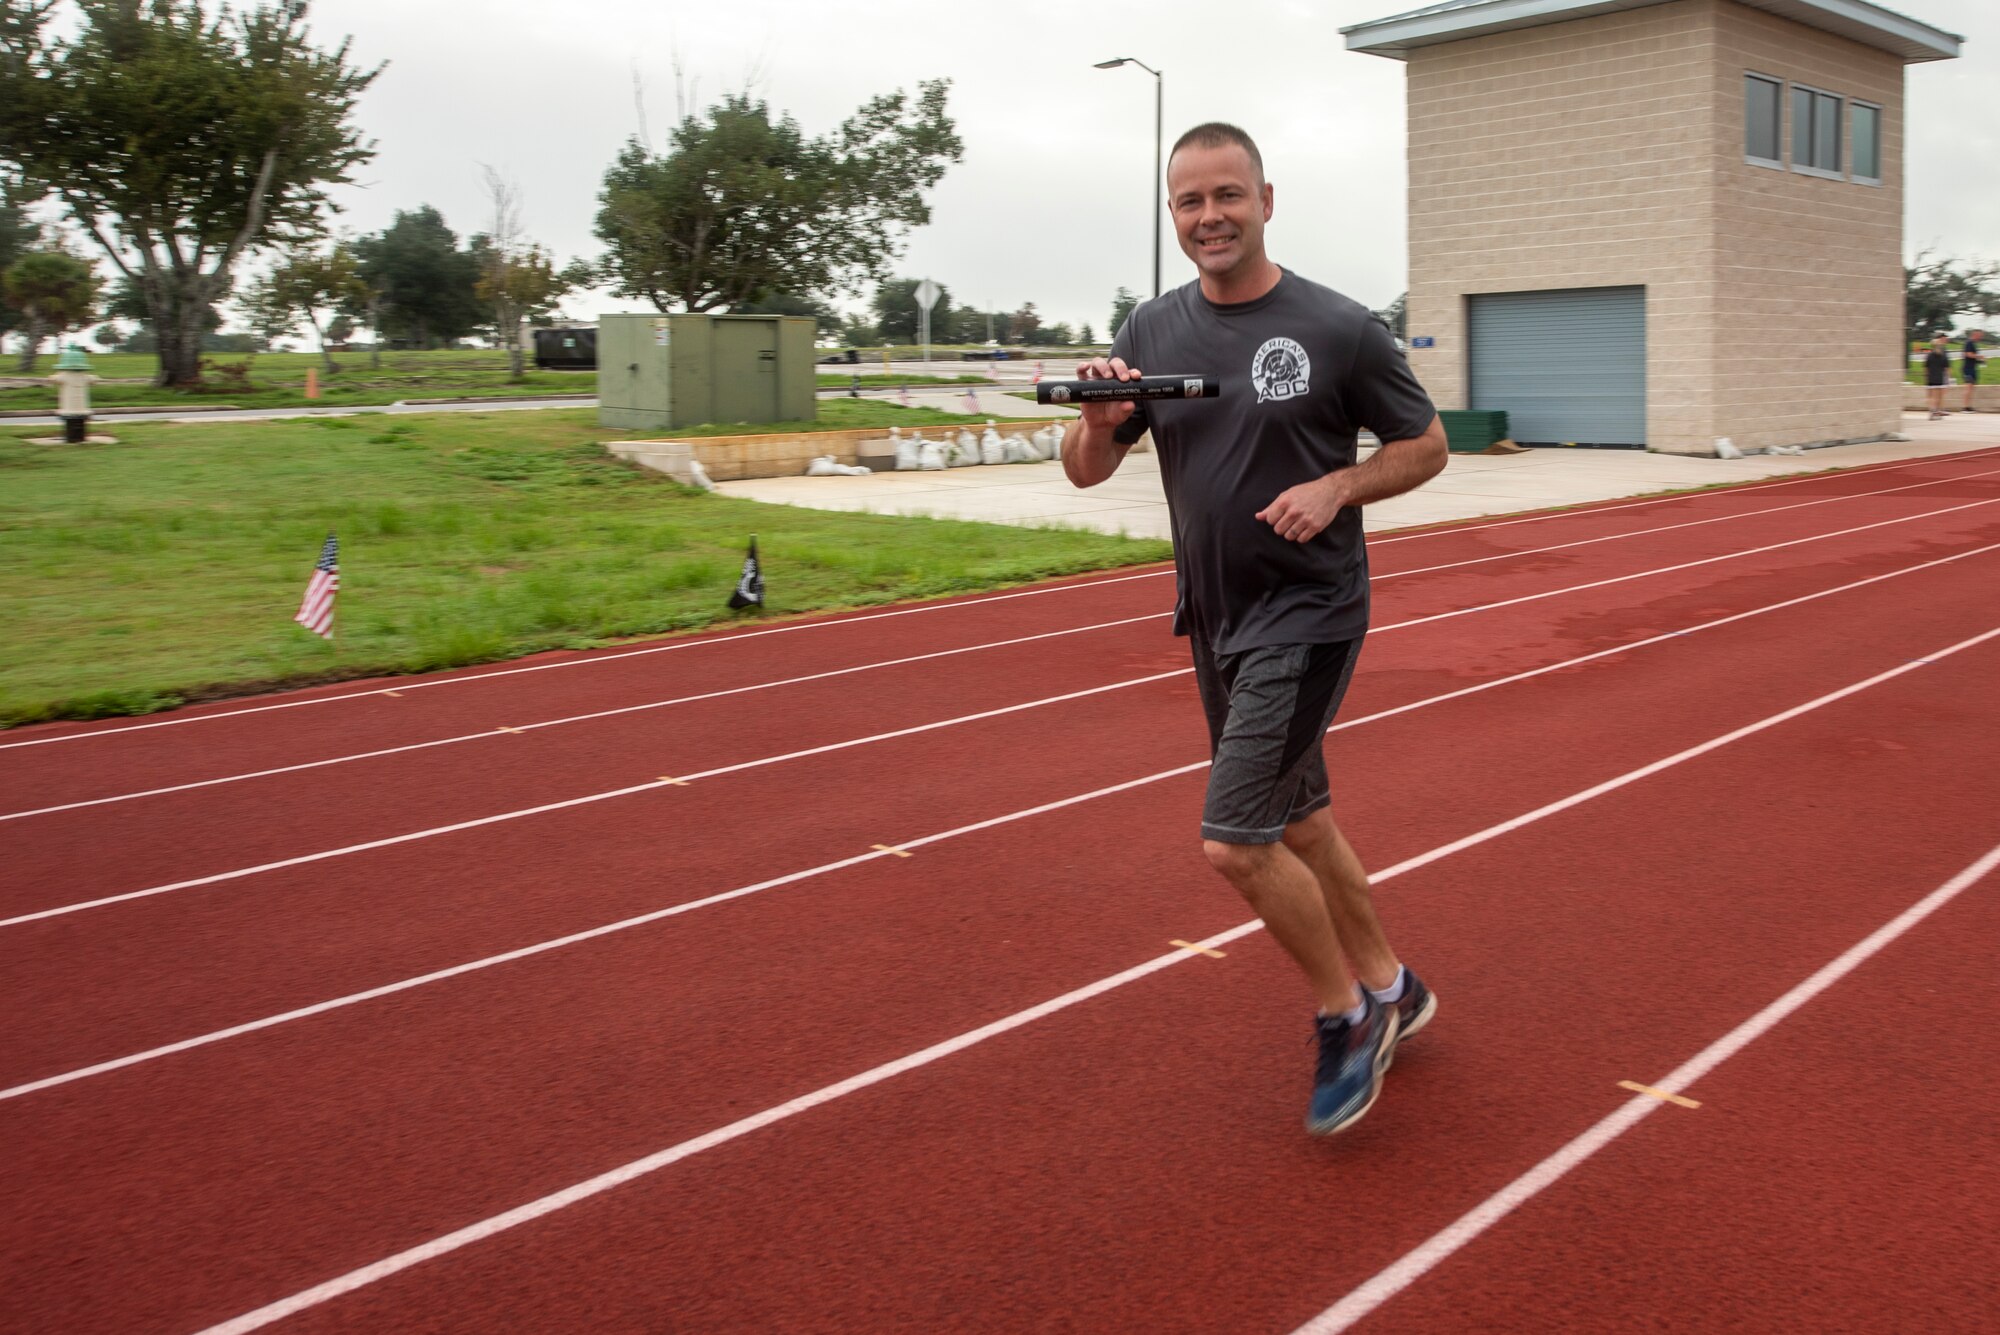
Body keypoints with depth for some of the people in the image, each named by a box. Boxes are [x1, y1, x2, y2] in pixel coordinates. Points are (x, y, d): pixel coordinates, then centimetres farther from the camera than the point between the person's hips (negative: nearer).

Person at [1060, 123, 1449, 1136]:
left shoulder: (1338, 328, -10)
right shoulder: (1152, 332, 4)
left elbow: (1425, 446, 0)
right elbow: (1085, 472, 4)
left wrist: (1338, 487, -18)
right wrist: (1099, 418, -18)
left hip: (1307, 616, -6)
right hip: (1214, 622, 6)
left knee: (1233, 844, -12)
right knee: (1298, 826, 17)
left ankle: (1346, 1014, 11)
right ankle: (1389, 991, 37)